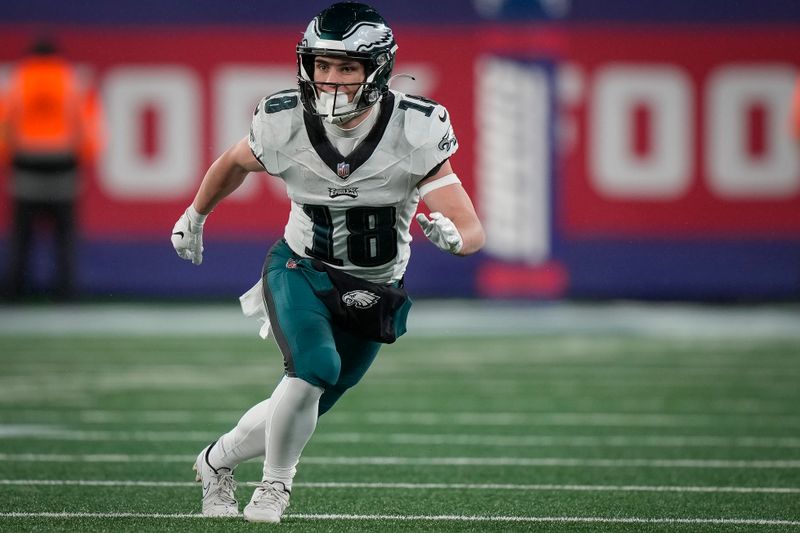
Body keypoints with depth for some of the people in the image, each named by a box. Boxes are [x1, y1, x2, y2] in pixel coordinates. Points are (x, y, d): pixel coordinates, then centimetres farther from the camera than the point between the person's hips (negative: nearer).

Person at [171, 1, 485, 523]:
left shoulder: (414, 133, -20)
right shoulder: (286, 124, -17)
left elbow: (473, 230, -22)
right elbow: (234, 163, 9)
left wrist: (450, 235, -46)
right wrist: (195, 215, 24)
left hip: (370, 296, 1)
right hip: (300, 271, -1)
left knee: (303, 410, 7)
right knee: (315, 367, -29)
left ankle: (218, 461, 37)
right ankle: (276, 483, -5)